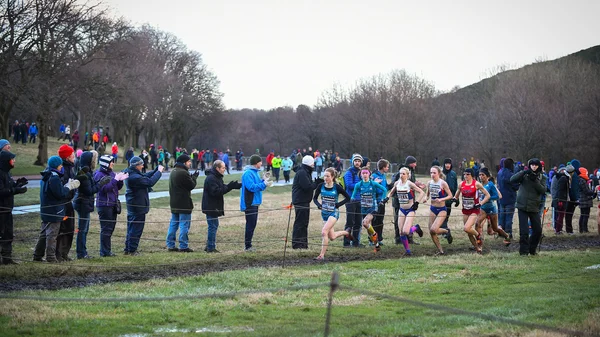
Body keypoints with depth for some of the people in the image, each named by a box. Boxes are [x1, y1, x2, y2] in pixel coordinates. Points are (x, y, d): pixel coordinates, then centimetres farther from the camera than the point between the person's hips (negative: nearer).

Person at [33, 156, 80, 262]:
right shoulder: (54, 178, -20)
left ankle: (37, 255, 20)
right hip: (54, 211, -10)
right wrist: (69, 186, -8)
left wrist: (69, 186, 7)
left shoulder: (45, 177, 12)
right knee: (52, 234, -4)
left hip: (45, 210, 10)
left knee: (44, 234, 16)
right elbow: (61, 194, -21)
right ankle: (51, 257, -1)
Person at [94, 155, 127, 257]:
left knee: (111, 228, 13)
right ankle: (105, 252, -2)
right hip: (104, 205, -9)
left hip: (113, 204, 9)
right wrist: (115, 179, -21)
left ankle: (107, 251, 21)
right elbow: (105, 188, -22)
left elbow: (118, 187, 17)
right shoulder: (99, 175, -11)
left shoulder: (111, 173, 14)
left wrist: (121, 180, -2)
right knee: (106, 229, -7)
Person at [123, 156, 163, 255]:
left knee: (131, 227, 16)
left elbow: (145, 176, 15)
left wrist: (157, 170, 6)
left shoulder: (131, 174, 8)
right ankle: (132, 250, 1)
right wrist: (159, 172, -13)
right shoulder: (135, 177, -24)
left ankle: (127, 249, 22)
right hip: (138, 206, -10)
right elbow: (150, 182, -24)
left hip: (132, 205, 10)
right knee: (136, 228, -3)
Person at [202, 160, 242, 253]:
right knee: (213, 226, -6)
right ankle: (211, 247, 0)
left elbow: (222, 188, 17)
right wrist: (229, 187, -24)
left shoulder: (217, 177, 14)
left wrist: (237, 186, 6)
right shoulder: (211, 178, -20)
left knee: (213, 226, 15)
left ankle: (209, 246, 22)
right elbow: (216, 192, -25)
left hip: (213, 207, 11)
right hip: (211, 207, -11)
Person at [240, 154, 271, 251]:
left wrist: (264, 181, 6)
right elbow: (252, 187, -24)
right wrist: (264, 184, -22)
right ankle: (248, 246, -3)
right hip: (249, 203, -10)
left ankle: (248, 245, 20)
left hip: (254, 203, 10)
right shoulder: (248, 173, -17)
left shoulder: (254, 172, 15)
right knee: (251, 224, -8)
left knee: (252, 224, 13)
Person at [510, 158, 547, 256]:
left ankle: (532, 249, 24)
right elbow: (512, 179, -12)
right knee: (524, 231, -7)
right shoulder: (524, 175, 2)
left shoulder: (542, 177, 7)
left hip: (534, 207, 3)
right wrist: (524, 172, -21)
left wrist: (535, 181, -19)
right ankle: (523, 250, 6)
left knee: (538, 231, 5)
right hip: (523, 206, -2)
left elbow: (543, 190, -7)